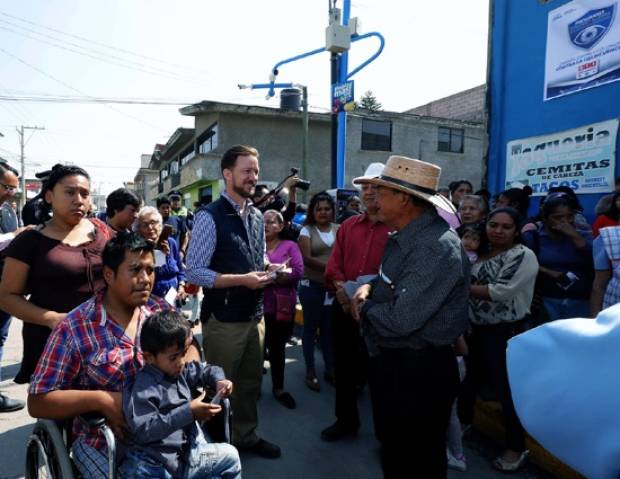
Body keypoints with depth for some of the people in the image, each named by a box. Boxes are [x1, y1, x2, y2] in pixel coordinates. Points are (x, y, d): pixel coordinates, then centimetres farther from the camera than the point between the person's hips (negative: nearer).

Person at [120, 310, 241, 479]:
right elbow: (144, 430, -30)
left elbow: (205, 370, 19)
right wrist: (188, 412, -34)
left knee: (230, 455, 16)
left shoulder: (180, 371, 4)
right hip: (155, 464, -7)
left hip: (187, 451, 7)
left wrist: (219, 381, -5)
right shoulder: (143, 388, -21)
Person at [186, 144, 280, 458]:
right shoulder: (210, 217, -15)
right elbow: (194, 272, -19)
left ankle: (246, 435, 41)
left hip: (255, 315, 7)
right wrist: (242, 280, -24)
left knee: (251, 380, 20)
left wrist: (268, 272, -3)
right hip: (224, 319, -7)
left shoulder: (257, 216, 9)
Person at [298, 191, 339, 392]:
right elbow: (306, 258, -10)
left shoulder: (339, 229, 5)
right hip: (313, 286, -2)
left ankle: (330, 369, 26)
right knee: (310, 329, 8)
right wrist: (329, 267, -21)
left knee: (330, 329, 12)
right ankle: (310, 371, 20)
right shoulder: (307, 231, -1)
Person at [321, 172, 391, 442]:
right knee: (344, 366, 15)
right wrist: (340, 286, -9)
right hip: (344, 307, 5)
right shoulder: (348, 226, 11)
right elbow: (334, 263, 8)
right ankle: (346, 420, 34)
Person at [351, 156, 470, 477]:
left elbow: (399, 320, -32)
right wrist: (369, 288, -4)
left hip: (420, 372, -9)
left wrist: (363, 307, -12)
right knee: (392, 452, 28)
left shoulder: (437, 248, -28)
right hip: (390, 362, 9)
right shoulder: (403, 236, 5)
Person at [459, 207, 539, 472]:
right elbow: (468, 286, 11)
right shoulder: (481, 254, 9)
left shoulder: (524, 256, -13)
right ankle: (462, 423, 45)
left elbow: (500, 292, -22)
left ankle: (516, 447, 26)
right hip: (476, 330, 7)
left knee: (508, 389, 5)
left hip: (506, 333, -7)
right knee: (468, 380, 21)